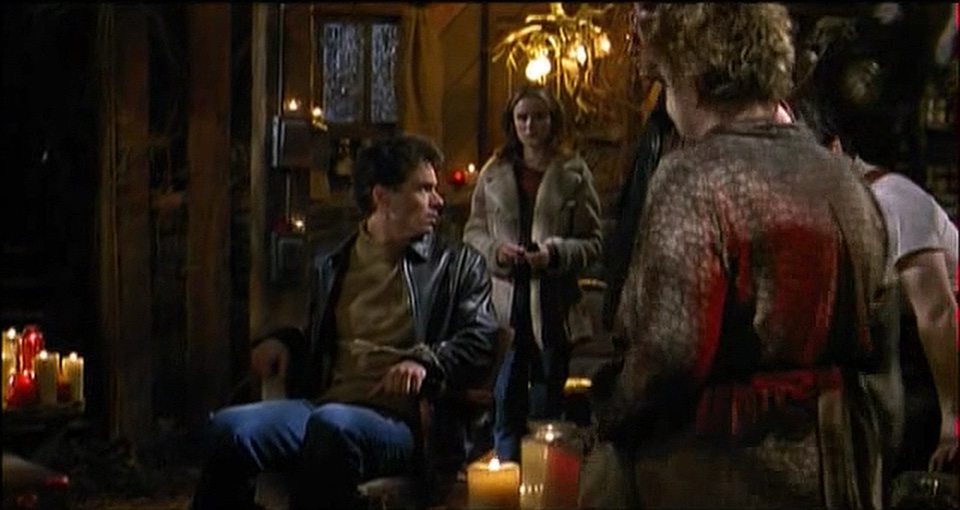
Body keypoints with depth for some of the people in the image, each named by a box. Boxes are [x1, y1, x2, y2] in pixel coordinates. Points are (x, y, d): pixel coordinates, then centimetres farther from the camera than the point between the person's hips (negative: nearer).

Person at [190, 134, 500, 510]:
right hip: (323, 405, 4)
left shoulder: (458, 265, 16)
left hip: (397, 419, -3)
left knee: (331, 425, -40)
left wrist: (426, 362, -16)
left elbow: (480, 342, 3)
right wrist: (282, 341, 13)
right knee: (229, 427, -27)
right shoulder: (330, 266, 27)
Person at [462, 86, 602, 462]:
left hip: (554, 303, -1)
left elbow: (594, 242, 1)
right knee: (506, 400, 3)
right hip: (505, 300, 1)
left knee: (547, 402, 7)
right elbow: (473, 230, 13)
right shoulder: (494, 172, 8)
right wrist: (495, 249, -8)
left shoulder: (574, 173, 2)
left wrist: (557, 253, -16)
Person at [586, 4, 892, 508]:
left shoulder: (694, 178, -16)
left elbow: (668, 352, -22)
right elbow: (871, 336, 14)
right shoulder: (847, 181, 8)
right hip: (834, 468, 8)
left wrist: (612, 414, -4)